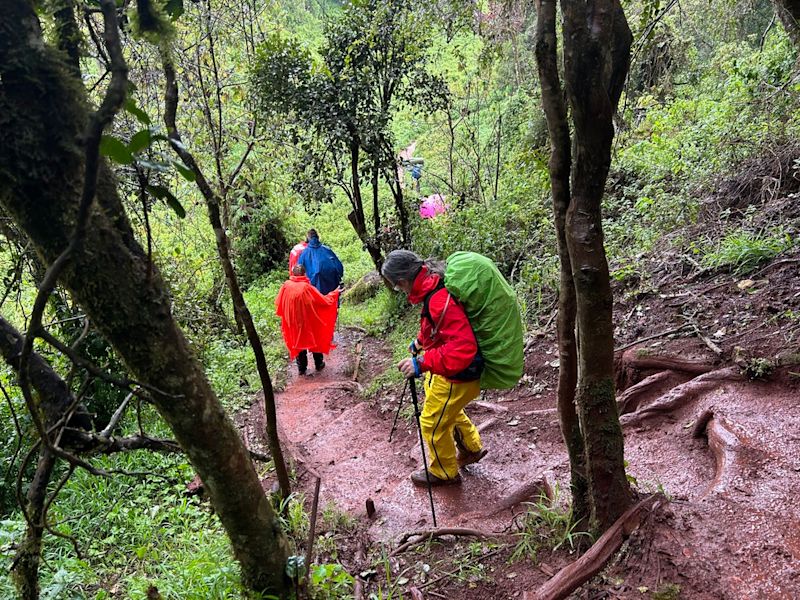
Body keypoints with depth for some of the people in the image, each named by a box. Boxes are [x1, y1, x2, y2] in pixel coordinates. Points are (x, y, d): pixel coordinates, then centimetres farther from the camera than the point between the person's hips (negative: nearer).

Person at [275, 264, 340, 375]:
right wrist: (334, 293, 1)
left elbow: (278, 304, -3)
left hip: (293, 323, 3)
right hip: (310, 322, -2)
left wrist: (286, 315, 16)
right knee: (315, 340, 20)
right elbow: (325, 301, -15)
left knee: (298, 342, 20)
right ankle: (319, 364, 34)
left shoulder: (286, 286, -14)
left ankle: (301, 368, 27)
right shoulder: (307, 288, -23)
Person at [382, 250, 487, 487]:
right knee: (449, 410, 30)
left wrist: (422, 363, -39)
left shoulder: (440, 300, -35)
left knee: (432, 422, 11)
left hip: (456, 376, -9)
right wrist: (420, 342, 16)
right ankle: (471, 447, 51)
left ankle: (443, 473, 35)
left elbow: (463, 347, -39)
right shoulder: (434, 285, -5)